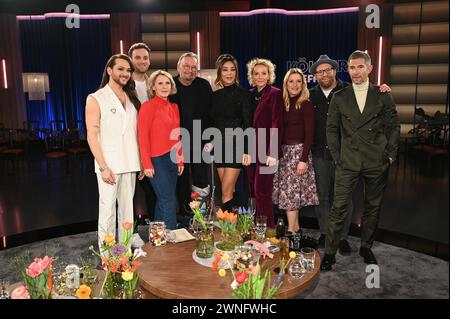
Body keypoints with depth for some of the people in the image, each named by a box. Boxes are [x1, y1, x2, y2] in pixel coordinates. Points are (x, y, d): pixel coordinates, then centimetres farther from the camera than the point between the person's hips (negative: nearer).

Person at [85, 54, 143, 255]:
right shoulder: (96, 99, -1)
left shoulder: (132, 99, 13)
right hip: (108, 165, -4)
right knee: (107, 210, -1)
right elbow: (92, 136, -6)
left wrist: (141, 161, 6)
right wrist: (103, 167, -13)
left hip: (130, 164, 5)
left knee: (127, 208, 10)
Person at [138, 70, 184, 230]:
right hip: (157, 160, -6)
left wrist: (180, 160, 11)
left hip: (172, 159, 7)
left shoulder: (174, 107, 12)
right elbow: (143, 137, -10)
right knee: (169, 200, -6)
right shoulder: (148, 106, -7)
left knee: (163, 200, 13)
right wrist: (147, 164, -14)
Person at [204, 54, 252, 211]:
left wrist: (246, 151, -12)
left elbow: (248, 124, -6)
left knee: (226, 192, -7)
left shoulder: (242, 94, -3)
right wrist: (210, 143, 0)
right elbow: (212, 122, 14)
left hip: (236, 146, -4)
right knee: (231, 192, 9)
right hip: (219, 146, 5)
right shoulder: (215, 95, 9)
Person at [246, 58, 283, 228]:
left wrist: (273, 153, -18)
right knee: (253, 191, 8)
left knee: (261, 192, -6)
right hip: (252, 150, 6)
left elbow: (276, 124, -12)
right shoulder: (251, 94, 14)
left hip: (266, 150, -6)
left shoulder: (275, 94, -4)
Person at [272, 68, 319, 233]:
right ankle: (296, 226, 22)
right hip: (283, 151, 5)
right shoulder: (283, 104, 10)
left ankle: (291, 230, 3)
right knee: (294, 191, 11)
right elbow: (279, 130, 11)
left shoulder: (306, 105, -6)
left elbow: (309, 133, -10)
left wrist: (304, 159, -16)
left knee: (289, 191, -5)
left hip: (298, 151, -5)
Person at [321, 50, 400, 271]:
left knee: (373, 207, 12)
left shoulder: (382, 95, 5)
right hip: (348, 162, -1)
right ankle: (329, 253, 6)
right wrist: (337, 157, 1)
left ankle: (366, 247, 31)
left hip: (377, 162, 1)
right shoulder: (339, 97, 4)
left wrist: (390, 154, 1)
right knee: (339, 208, -4)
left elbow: (393, 126, 8)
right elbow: (332, 128, 6)